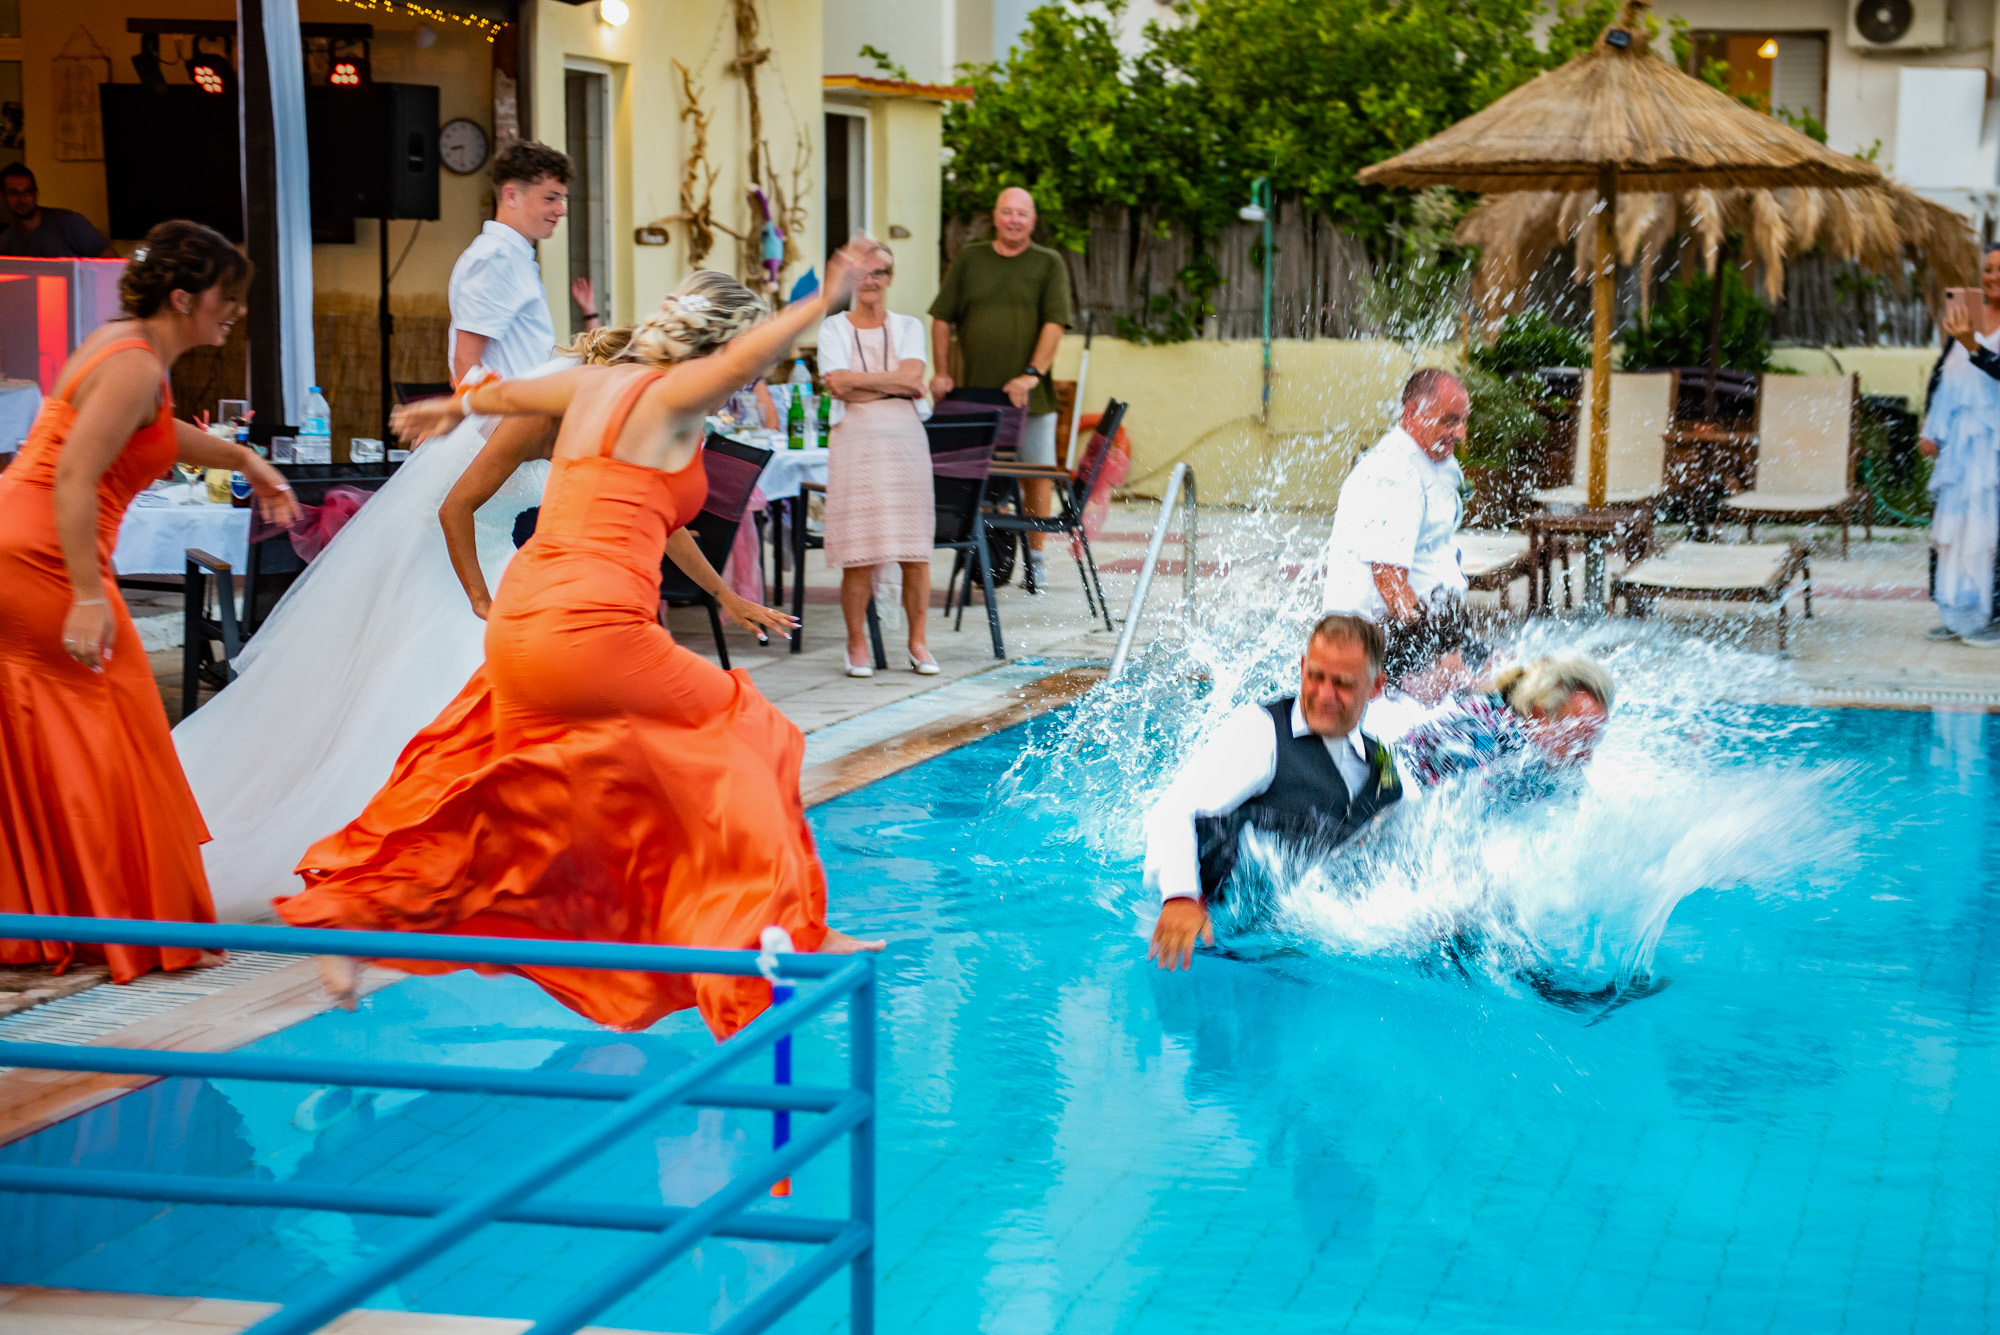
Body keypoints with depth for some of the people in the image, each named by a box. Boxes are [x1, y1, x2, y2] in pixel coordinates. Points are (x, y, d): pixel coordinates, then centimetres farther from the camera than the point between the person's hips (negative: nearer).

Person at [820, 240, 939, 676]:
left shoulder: (908, 327, 14)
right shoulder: (834, 328, 8)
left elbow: (912, 377, -2)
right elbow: (838, 384, -6)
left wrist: (860, 381, -5)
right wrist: (892, 382, -3)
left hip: (905, 441, 2)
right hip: (855, 441, -2)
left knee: (916, 550, -2)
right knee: (859, 553, -7)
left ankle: (918, 642, 8)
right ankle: (857, 643, 5)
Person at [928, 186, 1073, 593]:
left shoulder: (1048, 264, 5)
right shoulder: (969, 261, 10)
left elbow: (1054, 323, -4)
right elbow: (942, 318, 12)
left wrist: (1033, 374, -15)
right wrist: (941, 373, 3)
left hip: (1029, 395, -1)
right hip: (975, 392, 1)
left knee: (1036, 474, 0)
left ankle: (1035, 558, 9)